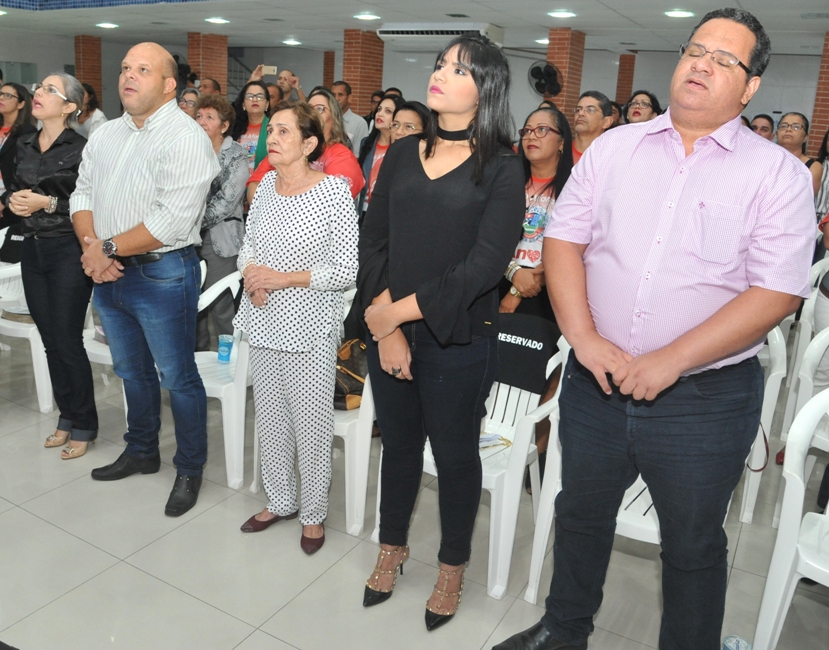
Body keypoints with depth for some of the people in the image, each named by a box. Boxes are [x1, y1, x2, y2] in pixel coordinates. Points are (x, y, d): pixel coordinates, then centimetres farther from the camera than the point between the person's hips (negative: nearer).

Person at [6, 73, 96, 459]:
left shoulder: (81, 148, -9)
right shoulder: (25, 145, 10)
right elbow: (14, 190, 20)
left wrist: (48, 203, -19)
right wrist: (14, 201, -2)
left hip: (68, 251, -6)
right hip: (32, 250, 6)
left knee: (68, 342, -1)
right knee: (50, 341, 11)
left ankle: (84, 425, 14)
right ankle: (66, 417, 25)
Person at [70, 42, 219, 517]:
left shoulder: (186, 137, -15)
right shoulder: (107, 134, 11)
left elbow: (172, 221, -23)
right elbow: (83, 193, 11)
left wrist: (108, 247, -14)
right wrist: (92, 248, -8)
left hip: (162, 276, -7)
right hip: (109, 274, 8)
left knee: (178, 378, 4)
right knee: (132, 371, 20)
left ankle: (190, 469, 21)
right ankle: (141, 452, 39)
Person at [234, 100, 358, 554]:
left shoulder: (335, 193, -13)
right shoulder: (266, 185, 5)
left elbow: (346, 271, -15)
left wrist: (283, 278, -18)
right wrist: (251, 272, -6)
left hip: (309, 328, -6)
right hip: (264, 323, 6)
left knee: (311, 425, 4)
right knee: (269, 417, 17)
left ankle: (314, 513, 26)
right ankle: (279, 501, 37)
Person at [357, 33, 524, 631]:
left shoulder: (502, 169, -6)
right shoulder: (403, 155, 7)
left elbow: (486, 264, -15)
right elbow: (373, 240, 2)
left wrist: (401, 309, -16)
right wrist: (385, 325, -9)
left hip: (459, 340, -3)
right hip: (387, 332, 4)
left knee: (455, 453, 11)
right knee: (399, 442, 18)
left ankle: (453, 567, 34)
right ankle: (392, 547, 40)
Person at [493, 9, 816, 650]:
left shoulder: (777, 173, -4)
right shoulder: (615, 147, 5)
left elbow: (777, 292, -12)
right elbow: (563, 239, 0)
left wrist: (669, 361, -20)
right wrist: (586, 339, -13)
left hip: (704, 399, -3)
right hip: (597, 382, 3)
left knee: (693, 547, 15)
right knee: (580, 516, 21)